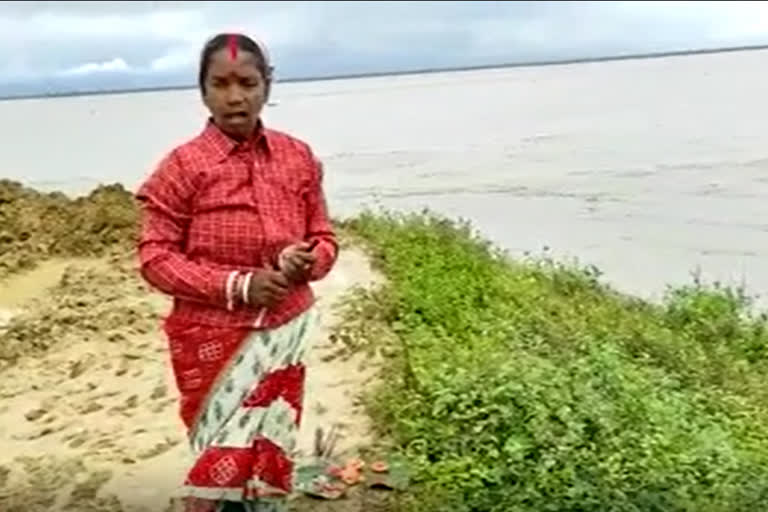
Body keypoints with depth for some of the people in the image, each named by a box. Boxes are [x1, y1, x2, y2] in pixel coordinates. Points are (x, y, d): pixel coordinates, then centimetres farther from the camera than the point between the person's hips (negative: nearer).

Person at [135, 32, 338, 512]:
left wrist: (305, 261, -18)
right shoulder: (182, 166, -10)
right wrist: (236, 286, -20)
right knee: (226, 455, 6)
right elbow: (155, 258, -10)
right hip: (214, 337, -3)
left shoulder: (299, 157, 0)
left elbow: (324, 239, 6)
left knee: (269, 452, 16)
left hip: (284, 330, 3)